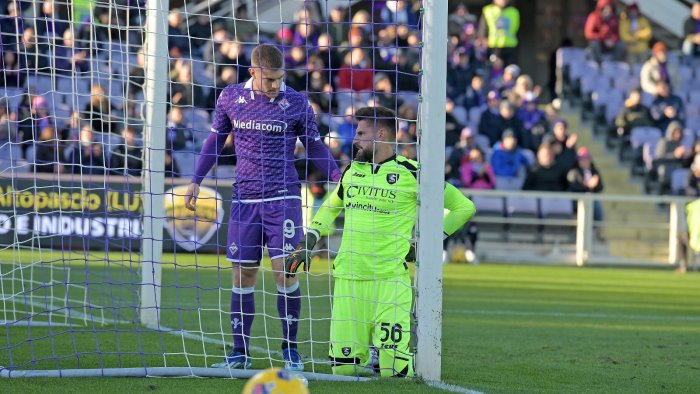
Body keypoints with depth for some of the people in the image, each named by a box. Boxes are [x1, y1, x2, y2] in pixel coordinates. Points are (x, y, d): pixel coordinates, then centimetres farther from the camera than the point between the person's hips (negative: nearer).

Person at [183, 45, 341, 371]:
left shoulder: (297, 103, -1)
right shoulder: (230, 98, 3)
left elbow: (314, 147, 9)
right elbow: (215, 140, 16)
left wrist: (338, 177, -4)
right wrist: (196, 180, 12)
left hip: (283, 198, -2)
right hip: (244, 199, 2)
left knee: (284, 271, -10)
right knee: (242, 275, 3)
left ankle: (290, 350, 2)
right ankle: (240, 352, 12)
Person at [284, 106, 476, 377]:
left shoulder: (411, 174, -4)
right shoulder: (352, 170, 13)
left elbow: (464, 207, 1)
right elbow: (330, 207, 30)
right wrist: (308, 242, 17)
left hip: (390, 280, -5)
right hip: (348, 279, 5)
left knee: (394, 371, -13)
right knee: (343, 366, -2)